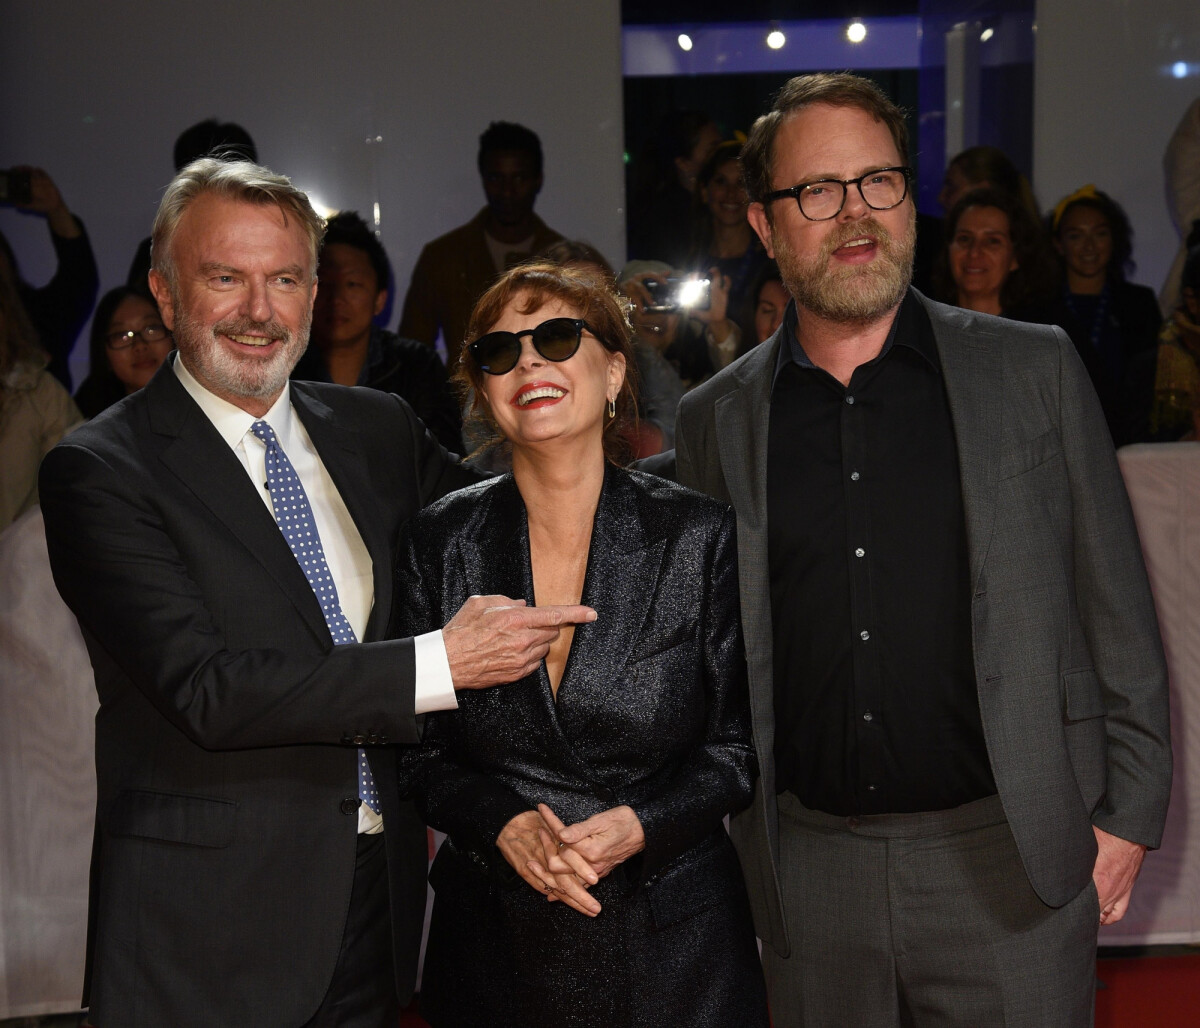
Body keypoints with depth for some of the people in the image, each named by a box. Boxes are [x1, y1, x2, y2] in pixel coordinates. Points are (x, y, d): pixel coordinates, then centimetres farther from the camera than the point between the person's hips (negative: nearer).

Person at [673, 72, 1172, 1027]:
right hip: (810, 869, 2)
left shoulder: (1035, 370, 1)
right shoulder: (715, 420, 5)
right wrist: (722, 844, 8)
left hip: (1008, 857, -1)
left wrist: (1127, 814, -1)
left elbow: (1116, 609, 3)